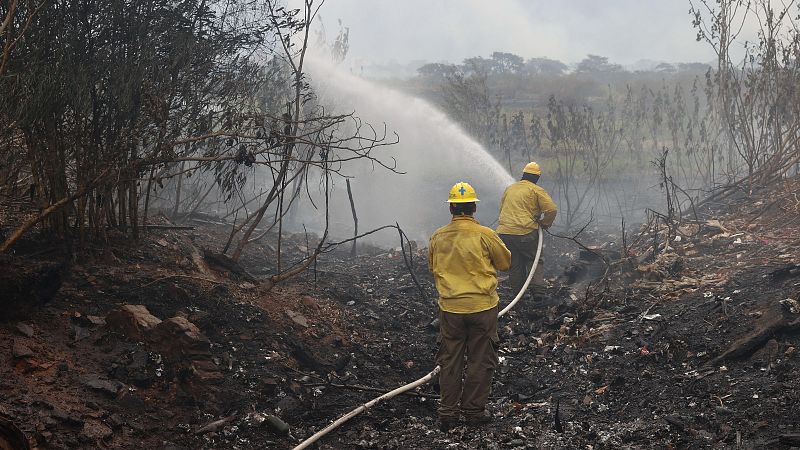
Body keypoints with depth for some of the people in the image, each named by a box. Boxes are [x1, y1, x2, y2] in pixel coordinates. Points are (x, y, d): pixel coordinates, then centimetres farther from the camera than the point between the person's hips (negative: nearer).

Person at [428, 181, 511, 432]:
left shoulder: (437, 237, -2)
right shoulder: (485, 235, -13)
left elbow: (432, 267, 14)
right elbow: (505, 262, 2)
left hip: (449, 308, 3)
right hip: (482, 307, -3)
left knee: (450, 361, 13)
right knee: (481, 361, 11)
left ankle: (447, 413, 17)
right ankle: (473, 411, 17)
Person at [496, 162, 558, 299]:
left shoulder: (509, 189, 17)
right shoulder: (537, 190, -1)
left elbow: (502, 209, 25)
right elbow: (552, 209, -9)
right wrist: (544, 224, 7)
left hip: (504, 232, 4)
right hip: (525, 233, -4)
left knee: (514, 264, 15)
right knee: (535, 261, 10)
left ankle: (518, 293, 22)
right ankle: (538, 289, -2)